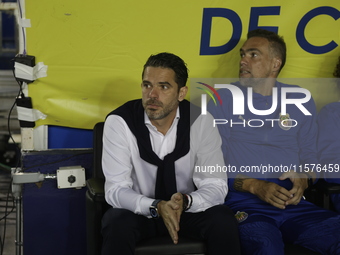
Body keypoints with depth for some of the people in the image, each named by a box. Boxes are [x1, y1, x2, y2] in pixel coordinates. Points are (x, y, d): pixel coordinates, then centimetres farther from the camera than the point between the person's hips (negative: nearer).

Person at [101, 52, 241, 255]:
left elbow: (216, 186, -14)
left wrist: (185, 201, -35)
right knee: (117, 223, -33)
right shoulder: (119, 122, -17)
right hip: (139, 211, -1)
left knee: (224, 221, -26)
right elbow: (116, 189, -20)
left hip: (188, 209, 2)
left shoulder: (201, 122, -13)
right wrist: (157, 207, -37)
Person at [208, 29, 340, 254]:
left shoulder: (300, 100, 16)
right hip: (243, 202, -3)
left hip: (293, 204, 4)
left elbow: (310, 155, 17)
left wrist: (304, 179, -6)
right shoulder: (224, 99, 7)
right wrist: (254, 186, -12)